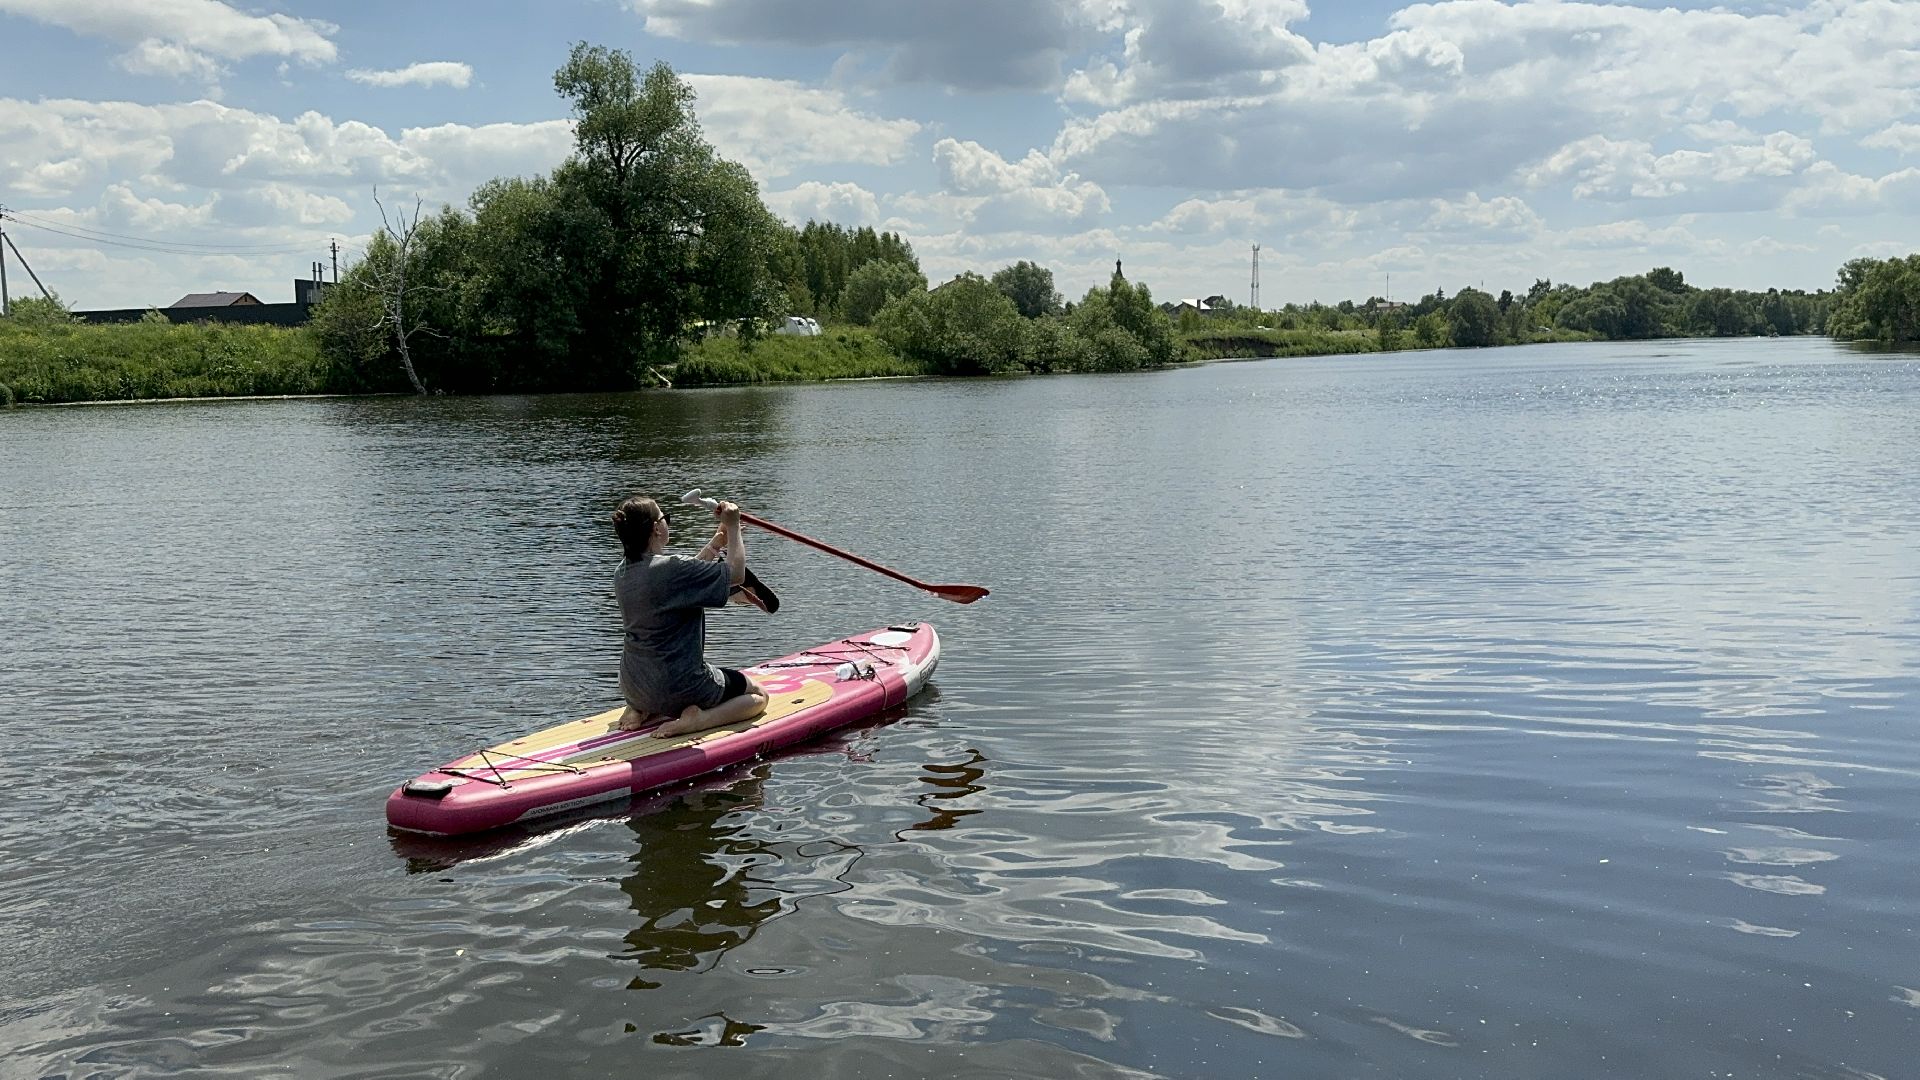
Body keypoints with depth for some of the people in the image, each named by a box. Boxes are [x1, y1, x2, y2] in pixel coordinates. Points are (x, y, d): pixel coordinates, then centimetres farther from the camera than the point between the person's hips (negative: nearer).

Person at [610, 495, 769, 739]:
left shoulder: (622, 573, 1)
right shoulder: (672, 568, -23)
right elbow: (736, 574, -14)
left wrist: (716, 541, 18)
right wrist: (733, 527, -3)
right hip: (680, 687, -7)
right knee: (758, 696, 13)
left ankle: (642, 711, 13)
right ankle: (697, 720, -11)